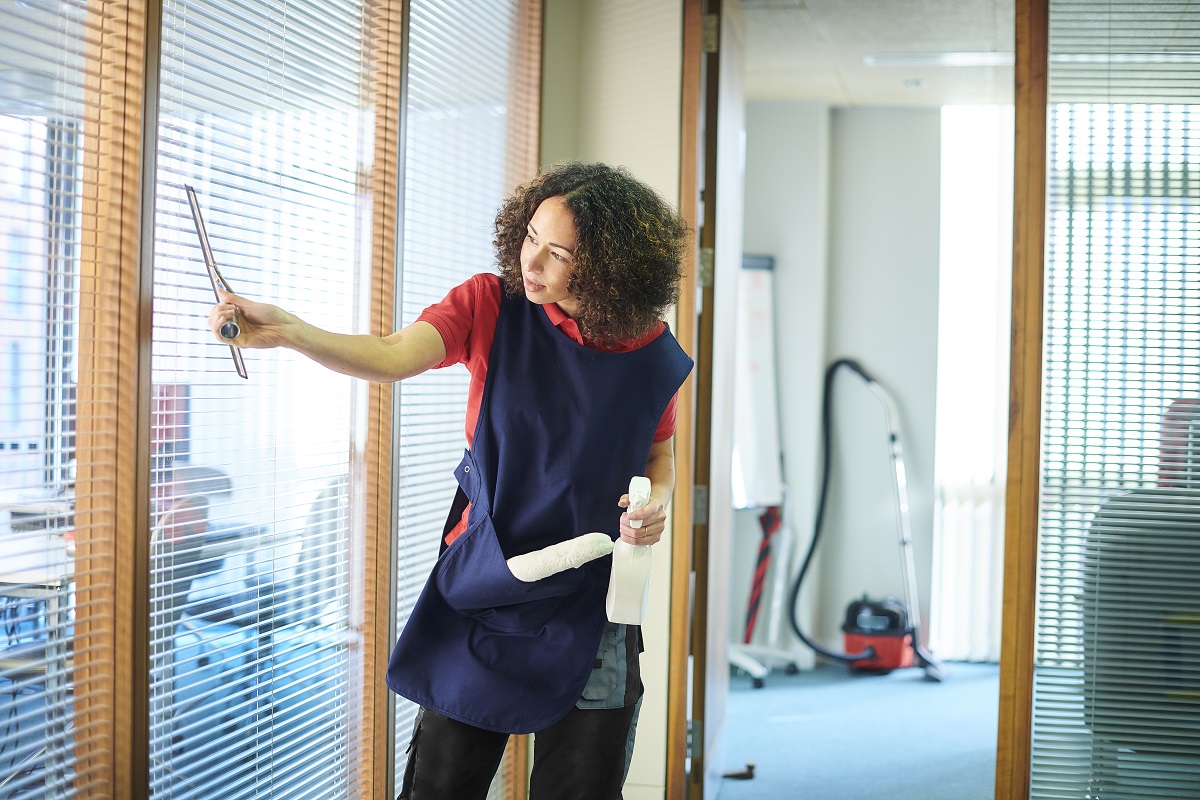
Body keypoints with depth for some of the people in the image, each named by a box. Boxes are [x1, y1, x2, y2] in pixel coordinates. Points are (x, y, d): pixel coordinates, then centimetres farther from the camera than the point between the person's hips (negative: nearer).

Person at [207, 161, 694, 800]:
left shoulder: (652, 354, -5)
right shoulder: (493, 305, -8)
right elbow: (392, 357, -23)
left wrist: (654, 505, -11)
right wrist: (287, 331, -38)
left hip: (586, 605, 0)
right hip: (481, 585, 0)